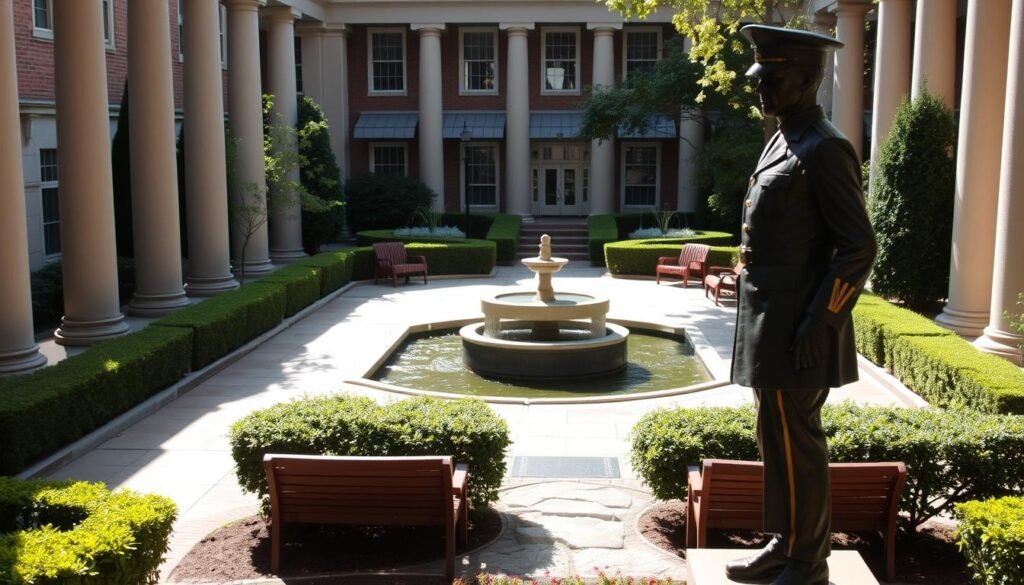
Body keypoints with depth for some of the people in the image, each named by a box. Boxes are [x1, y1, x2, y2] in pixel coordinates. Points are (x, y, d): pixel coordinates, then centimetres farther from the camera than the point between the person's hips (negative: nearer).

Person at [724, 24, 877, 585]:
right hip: (770, 326, 9)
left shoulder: (825, 149, -14)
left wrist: (817, 327, -19)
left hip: (795, 331, -9)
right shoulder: (780, 143, 15)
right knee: (778, 440, 16)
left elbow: (858, 247, -17)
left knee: (794, 445, 1)